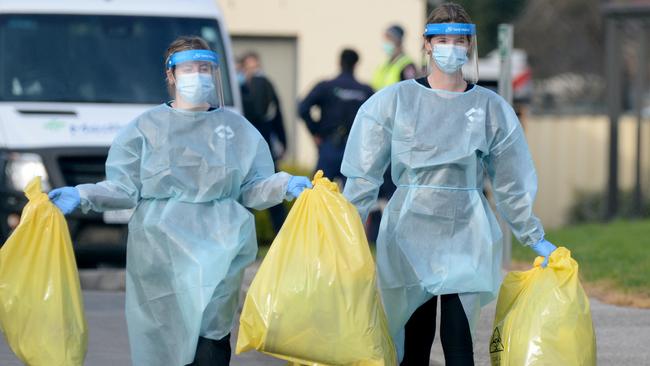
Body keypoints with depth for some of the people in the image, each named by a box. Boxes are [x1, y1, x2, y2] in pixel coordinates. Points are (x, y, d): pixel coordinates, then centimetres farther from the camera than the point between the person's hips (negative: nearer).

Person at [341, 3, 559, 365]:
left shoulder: (491, 108, 6)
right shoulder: (395, 101, 3)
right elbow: (366, 174, 3)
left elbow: (511, 185, 13)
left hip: (465, 237, 0)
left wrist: (535, 238, 13)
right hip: (410, 234, 0)